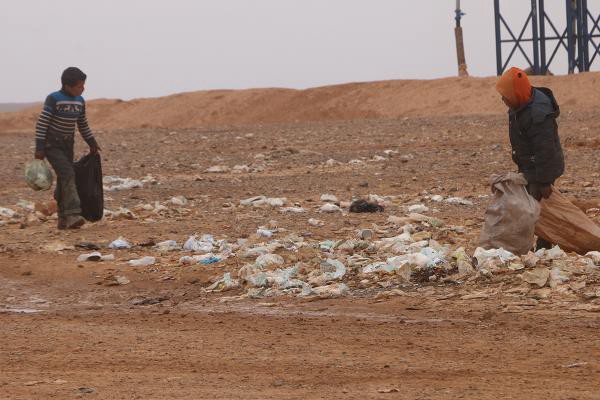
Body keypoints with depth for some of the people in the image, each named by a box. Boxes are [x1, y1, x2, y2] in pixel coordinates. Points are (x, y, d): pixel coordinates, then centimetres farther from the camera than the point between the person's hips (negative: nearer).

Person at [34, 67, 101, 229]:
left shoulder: (80, 101, 3)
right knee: (68, 175, -21)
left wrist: (92, 142, 19)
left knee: (64, 181, 4)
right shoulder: (53, 99, -17)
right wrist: (39, 148, -19)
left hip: (67, 146, 6)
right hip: (51, 146, -6)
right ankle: (73, 215, -27)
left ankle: (63, 220, 11)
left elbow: (82, 124, 17)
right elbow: (41, 124, -16)